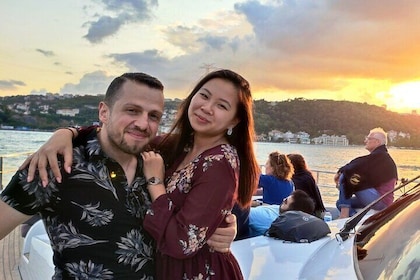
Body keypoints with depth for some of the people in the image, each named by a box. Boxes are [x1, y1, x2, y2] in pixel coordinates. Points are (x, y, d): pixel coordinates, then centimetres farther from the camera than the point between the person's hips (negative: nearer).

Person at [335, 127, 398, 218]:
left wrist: (340, 171, -5)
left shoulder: (379, 156, -14)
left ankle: (344, 213, -15)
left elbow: (355, 166, -22)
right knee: (340, 203, 13)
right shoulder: (380, 156, 18)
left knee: (345, 177, -14)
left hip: (380, 200, -10)